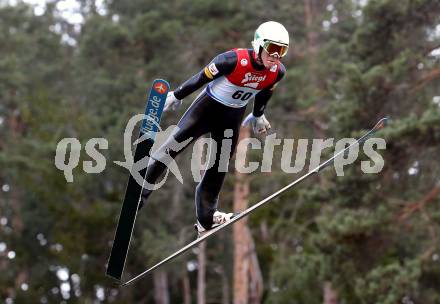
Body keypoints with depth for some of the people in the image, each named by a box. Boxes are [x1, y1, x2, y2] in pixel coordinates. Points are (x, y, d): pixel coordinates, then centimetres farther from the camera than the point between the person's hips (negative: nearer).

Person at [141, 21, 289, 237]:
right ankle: (139, 192, 3)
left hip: (232, 119, 5)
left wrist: (257, 115, 25)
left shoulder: (278, 72, -13)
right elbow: (202, 77, -18)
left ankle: (206, 219, 24)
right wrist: (176, 96, -7)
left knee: (219, 168, 10)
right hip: (207, 107, -4)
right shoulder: (234, 60, -30)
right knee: (171, 148, -9)